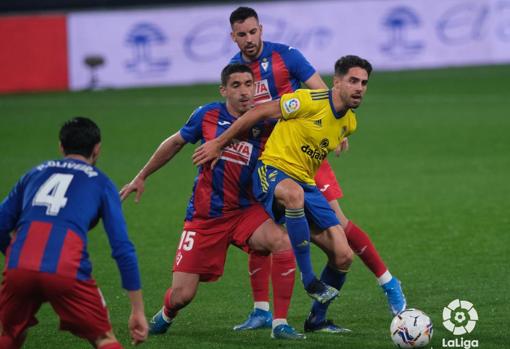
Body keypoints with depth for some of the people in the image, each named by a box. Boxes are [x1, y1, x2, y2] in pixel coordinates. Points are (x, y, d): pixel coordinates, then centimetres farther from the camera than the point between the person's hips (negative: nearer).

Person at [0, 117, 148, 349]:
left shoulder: (35, 174, 28)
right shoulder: (100, 183, 19)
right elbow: (123, 249, 12)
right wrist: (138, 311, 15)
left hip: (19, 269, 3)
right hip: (67, 273, -2)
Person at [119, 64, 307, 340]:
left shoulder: (266, 127, -6)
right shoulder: (208, 115, -5)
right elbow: (175, 143, 12)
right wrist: (141, 177, 18)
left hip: (244, 211, 0)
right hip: (204, 216, 0)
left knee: (282, 242, -31)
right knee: (181, 296, -5)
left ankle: (280, 324, -19)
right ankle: (165, 316, 36)